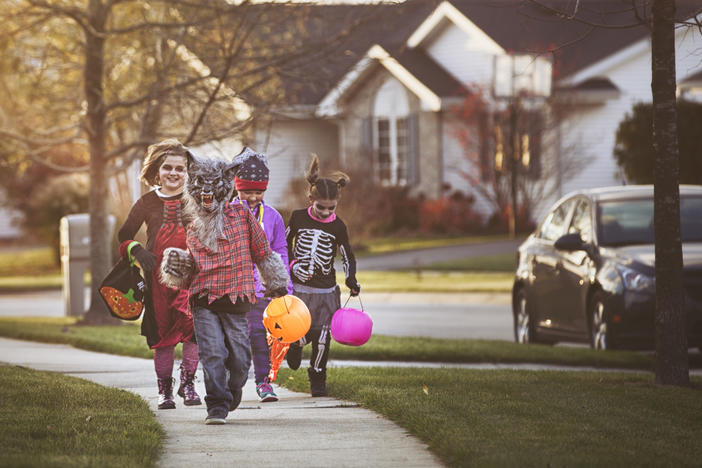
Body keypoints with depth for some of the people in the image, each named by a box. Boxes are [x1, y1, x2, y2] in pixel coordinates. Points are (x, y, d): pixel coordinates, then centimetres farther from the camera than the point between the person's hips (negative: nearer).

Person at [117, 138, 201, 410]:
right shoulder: (147, 204, 7)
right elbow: (124, 236, 14)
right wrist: (137, 250, -5)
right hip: (158, 275, 1)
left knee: (193, 326, -17)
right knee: (162, 331, 3)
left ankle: (188, 383, -4)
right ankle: (164, 390, 14)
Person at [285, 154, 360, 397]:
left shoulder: (338, 227, -2)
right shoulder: (298, 218, -2)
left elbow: (348, 256, 7)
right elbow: (285, 244, 12)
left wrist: (351, 279, -8)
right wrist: (292, 265, -4)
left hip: (325, 289, 1)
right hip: (298, 286, -1)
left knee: (321, 337, -3)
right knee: (300, 334, -8)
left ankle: (318, 377, 16)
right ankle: (295, 343, 29)